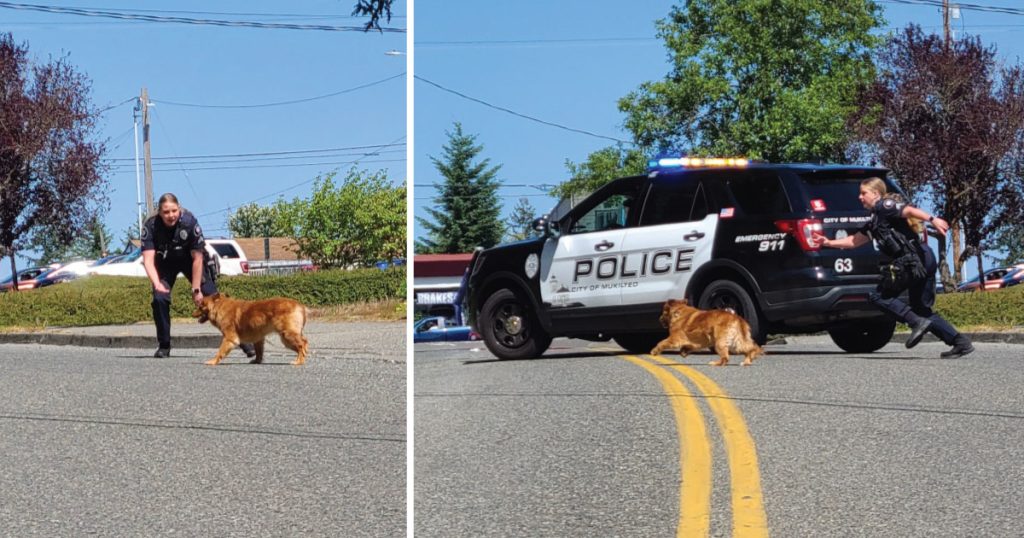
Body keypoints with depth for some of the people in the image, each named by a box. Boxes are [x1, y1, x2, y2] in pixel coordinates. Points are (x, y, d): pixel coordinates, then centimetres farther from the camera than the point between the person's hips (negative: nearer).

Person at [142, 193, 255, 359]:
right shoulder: (151, 226, -27)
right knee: (160, 298, -19)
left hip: (190, 259, -1)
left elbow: (197, 258, -23)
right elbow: (148, 259, -31)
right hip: (165, 263, 1)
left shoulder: (189, 222, -30)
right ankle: (164, 346, -4)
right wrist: (157, 284, -47)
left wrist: (196, 289, -21)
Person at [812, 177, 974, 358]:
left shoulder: (884, 206, -2)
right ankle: (960, 342, 7)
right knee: (923, 309, 13)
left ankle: (917, 323, -13)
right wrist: (829, 243, 30)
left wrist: (932, 219, -34)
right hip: (925, 260, 10)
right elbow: (855, 241, 33)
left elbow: (909, 210, -19)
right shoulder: (875, 220, 26)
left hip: (914, 260, -10)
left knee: (879, 296, -3)